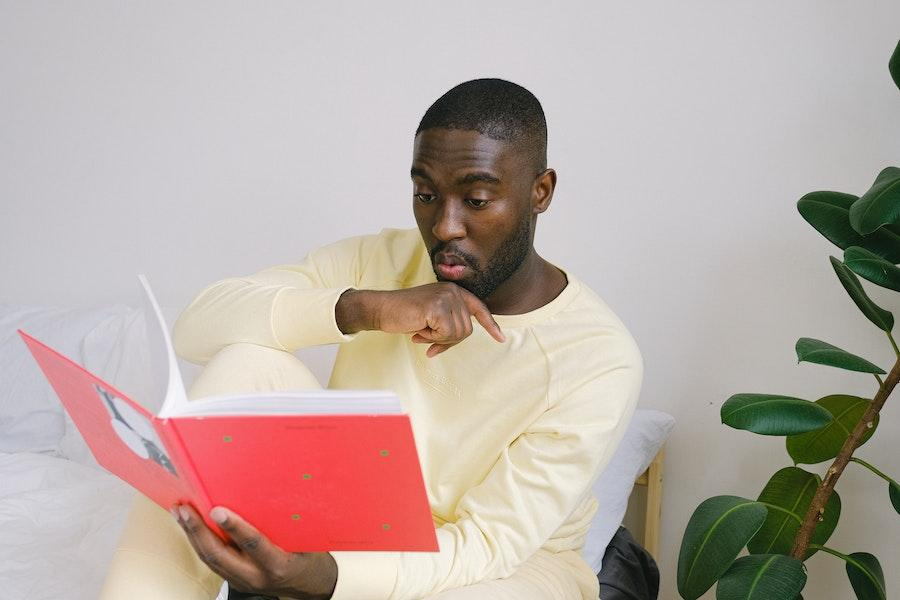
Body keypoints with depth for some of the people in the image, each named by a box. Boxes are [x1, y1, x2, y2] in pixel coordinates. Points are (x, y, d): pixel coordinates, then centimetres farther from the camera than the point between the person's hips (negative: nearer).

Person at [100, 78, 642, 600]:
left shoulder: (601, 359, -18)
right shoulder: (380, 260, -6)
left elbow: (487, 544, -23)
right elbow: (199, 324, -15)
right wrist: (364, 308, -31)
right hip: (352, 532, 4)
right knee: (246, 363, -22)